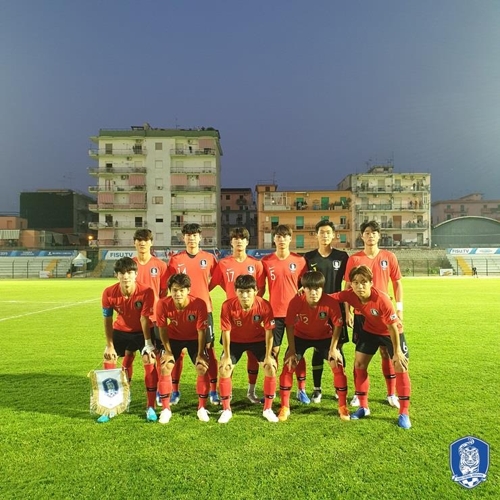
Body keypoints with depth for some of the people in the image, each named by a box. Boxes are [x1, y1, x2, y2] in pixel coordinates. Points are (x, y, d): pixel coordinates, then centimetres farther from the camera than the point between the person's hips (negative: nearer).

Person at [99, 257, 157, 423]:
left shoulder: (146, 292, -30)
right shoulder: (109, 293, -22)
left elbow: (144, 318, -24)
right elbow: (107, 320, -11)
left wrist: (148, 344, -25)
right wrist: (110, 346, -10)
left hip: (143, 331, -3)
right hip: (120, 330, 3)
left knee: (149, 362, -16)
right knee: (108, 361, -2)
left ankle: (151, 408, -1)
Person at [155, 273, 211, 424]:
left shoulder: (199, 304, -32)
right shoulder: (163, 304, -28)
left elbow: (201, 331, -21)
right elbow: (163, 329, -13)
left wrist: (200, 354, -19)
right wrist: (168, 351, -13)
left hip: (194, 338, -1)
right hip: (173, 338, 1)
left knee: (202, 368, -14)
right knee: (165, 367, -14)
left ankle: (202, 408, 5)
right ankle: (165, 409, 3)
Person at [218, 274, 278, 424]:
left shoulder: (264, 305, -30)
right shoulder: (228, 306, -30)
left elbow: (268, 331, -19)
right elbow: (226, 332, -20)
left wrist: (268, 356, -18)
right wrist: (227, 356, -17)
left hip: (258, 340, 0)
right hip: (235, 341, 0)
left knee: (271, 368, -13)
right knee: (224, 369, -12)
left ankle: (268, 409, 6)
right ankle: (226, 410, 8)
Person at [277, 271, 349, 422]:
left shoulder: (331, 302, -30)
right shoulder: (295, 301, -30)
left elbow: (338, 325, -15)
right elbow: (290, 325, -17)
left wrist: (333, 348, -17)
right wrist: (292, 350, -16)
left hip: (324, 337, 0)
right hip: (300, 336, 0)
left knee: (338, 367, -9)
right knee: (288, 366, -11)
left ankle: (343, 407, 12)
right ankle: (284, 407, 5)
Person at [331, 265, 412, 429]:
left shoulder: (382, 299, -37)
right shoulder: (350, 295, -25)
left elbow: (393, 326, -27)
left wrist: (397, 351, -20)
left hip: (392, 332, -4)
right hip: (369, 330, 4)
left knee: (401, 368, -9)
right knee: (359, 364, 2)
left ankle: (404, 414, 7)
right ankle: (363, 407, 18)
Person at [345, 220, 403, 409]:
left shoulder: (389, 257, 0)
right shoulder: (354, 259, -2)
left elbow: (397, 283, 6)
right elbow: (348, 287, 1)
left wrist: (399, 309, 2)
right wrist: (348, 312, -3)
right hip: (361, 313, 0)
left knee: (387, 352, 7)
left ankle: (391, 394, 20)